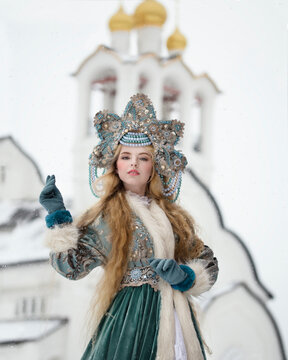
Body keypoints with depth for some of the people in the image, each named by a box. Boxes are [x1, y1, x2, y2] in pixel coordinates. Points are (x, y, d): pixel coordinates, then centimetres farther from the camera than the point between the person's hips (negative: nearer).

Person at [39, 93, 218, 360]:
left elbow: (208, 264, 13)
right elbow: (70, 266, -5)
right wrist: (58, 216, -11)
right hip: (131, 317, -4)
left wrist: (184, 276, -7)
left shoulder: (173, 216, 13)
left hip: (177, 317, 4)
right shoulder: (105, 216, 3)